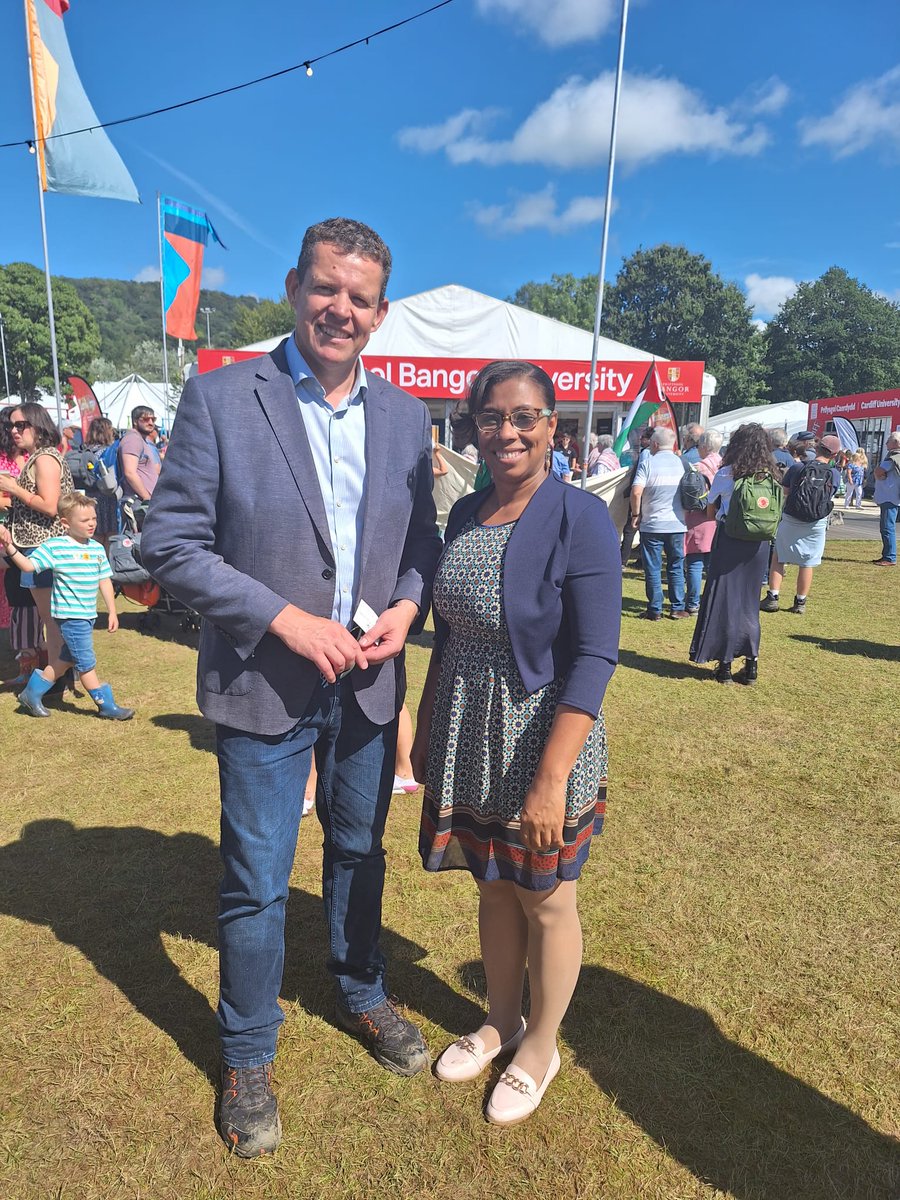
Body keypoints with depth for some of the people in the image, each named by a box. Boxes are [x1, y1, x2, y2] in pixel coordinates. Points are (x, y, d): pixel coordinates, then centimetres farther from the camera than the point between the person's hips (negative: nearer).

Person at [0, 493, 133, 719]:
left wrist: (112, 612, 12)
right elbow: (29, 565, -9)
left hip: (88, 615, 7)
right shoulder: (54, 547, -8)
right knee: (86, 662, -1)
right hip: (70, 615, -7)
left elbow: (105, 581, 12)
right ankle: (106, 705, 8)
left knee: (68, 657, 18)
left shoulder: (97, 549, 8)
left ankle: (32, 692, 33)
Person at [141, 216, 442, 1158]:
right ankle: (247, 1055, 36)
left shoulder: (406, 416, 3)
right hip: (262, 684, -3)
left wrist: (407, 605, -11)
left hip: (369, 683, 4)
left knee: (359, 852, 22)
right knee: (255, 883, 10)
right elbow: (169, 544, -12)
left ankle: (360, 994, 48)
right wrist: (285, 619, -19)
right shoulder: (219, 398, -9)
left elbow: (422, 539, 9)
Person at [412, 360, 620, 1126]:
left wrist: (551, 780, -23)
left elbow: (594, 659, -20)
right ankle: (500, 1020, 46)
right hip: (468, 745, 6)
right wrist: (427, 728, 12)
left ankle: (541, 1045, 40)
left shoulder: (580, 519, -17)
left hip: (543, 745, -5)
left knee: (547, 902, 15)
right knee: (494, 888, 22)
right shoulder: (466, 514, 2)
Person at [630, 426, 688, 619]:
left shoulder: (648, 463, -7)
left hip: (652, 524, -3)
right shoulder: (681, 463, 4)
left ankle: (655, 610, 7)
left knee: (653, 569, 4)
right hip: (677, 524, 3)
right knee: (676, 568, 12)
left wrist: (636, 514, -4)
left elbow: (636, 492, -18)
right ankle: (677, 608, 15)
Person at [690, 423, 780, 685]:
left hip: (729, 540, -4)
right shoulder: (771, 476, 3)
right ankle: (751, 663, 18)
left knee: (725, 600, 4)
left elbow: (711, 511, 3)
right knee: (749, 601, 14)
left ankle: (725, 665, 7)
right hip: (759, 544, 4)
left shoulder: (726, 474, -7)